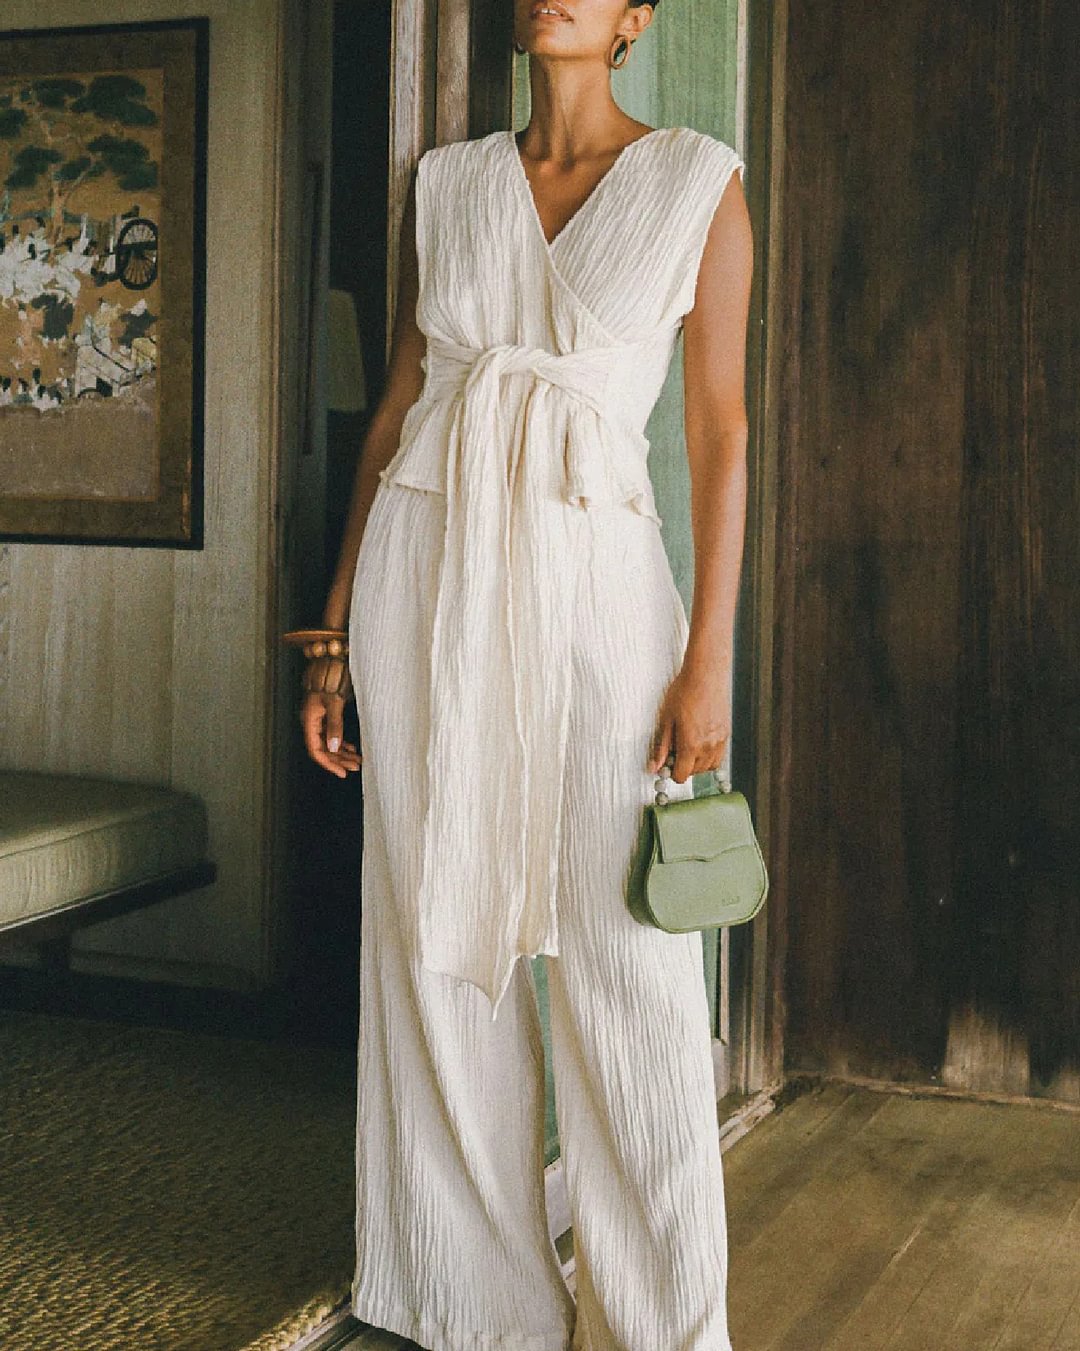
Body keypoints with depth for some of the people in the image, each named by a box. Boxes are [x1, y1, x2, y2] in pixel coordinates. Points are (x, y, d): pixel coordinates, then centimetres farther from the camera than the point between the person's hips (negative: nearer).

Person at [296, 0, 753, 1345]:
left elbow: (720, 428, 0)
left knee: (629, 970, -2)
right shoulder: (444, 184, 11)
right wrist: (336, 632, 8)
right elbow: (395, 405, 12)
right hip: (428, 576, 3)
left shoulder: (698, 183, 3)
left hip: (593, 578, -3)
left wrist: (709, 658, -8)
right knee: (438, 948, 5)